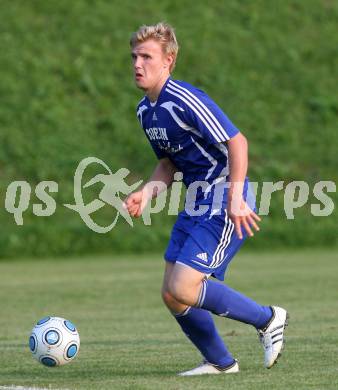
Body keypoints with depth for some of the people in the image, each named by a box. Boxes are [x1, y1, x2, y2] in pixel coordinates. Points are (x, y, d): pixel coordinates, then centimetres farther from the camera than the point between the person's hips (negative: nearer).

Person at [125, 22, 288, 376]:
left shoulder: (185, 101, -19)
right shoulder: (145, 110, 10)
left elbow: (237, 141, -22)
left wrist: (235, 197, -28)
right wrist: (147, 192, 3)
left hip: (224, 204, -9)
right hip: (195, 206, 9)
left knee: (183, 289, -17)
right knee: (171, 295, 6)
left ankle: (267, 320, 0)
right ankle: (219, 362, 21)